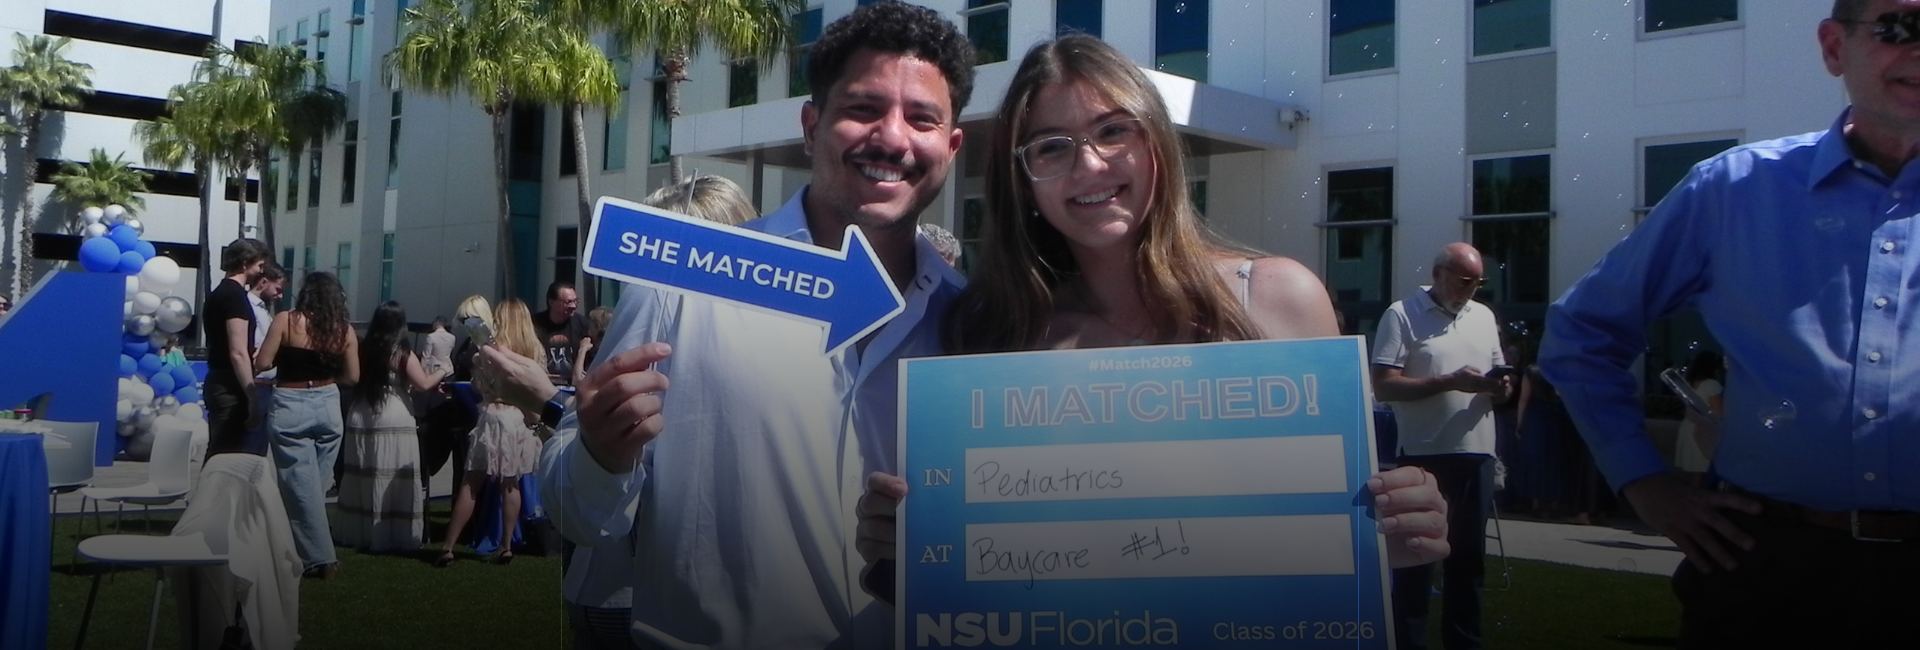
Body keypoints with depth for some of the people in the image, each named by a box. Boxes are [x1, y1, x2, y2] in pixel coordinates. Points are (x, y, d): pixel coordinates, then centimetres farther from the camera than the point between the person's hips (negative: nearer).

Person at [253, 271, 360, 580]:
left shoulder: (286, 320, -8)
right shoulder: (344, 330, 0)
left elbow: (262, 363, -9)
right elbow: (352, 376, 5)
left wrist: (287, 356, 12)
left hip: (291, 408, -3)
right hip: (328, 406, 3)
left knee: (300, 486, 2)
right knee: (315, 484, 15)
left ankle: (320, 558, 2)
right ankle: (304, 547, 24)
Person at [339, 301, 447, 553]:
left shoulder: (363, 350, 4)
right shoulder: (403, 355, -9)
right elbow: (424, 384, -12)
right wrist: (442, 371, 6)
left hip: (361, 419, 5)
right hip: (394, 423, -5)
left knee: (363, 479, 12)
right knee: (392, 482, -1)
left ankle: (358, 532, 19)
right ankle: (394, 536, 0)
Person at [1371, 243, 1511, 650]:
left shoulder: (1484, 317, 13)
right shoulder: (1402, 315, -6)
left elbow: (1497, 375, 20)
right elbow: (1383, 386, -14)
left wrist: (1501, 387, -4)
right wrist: (1450, 381, -20)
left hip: (1476, 454, 6)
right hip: (1424, 456, -6)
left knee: (1469, 554, 13)